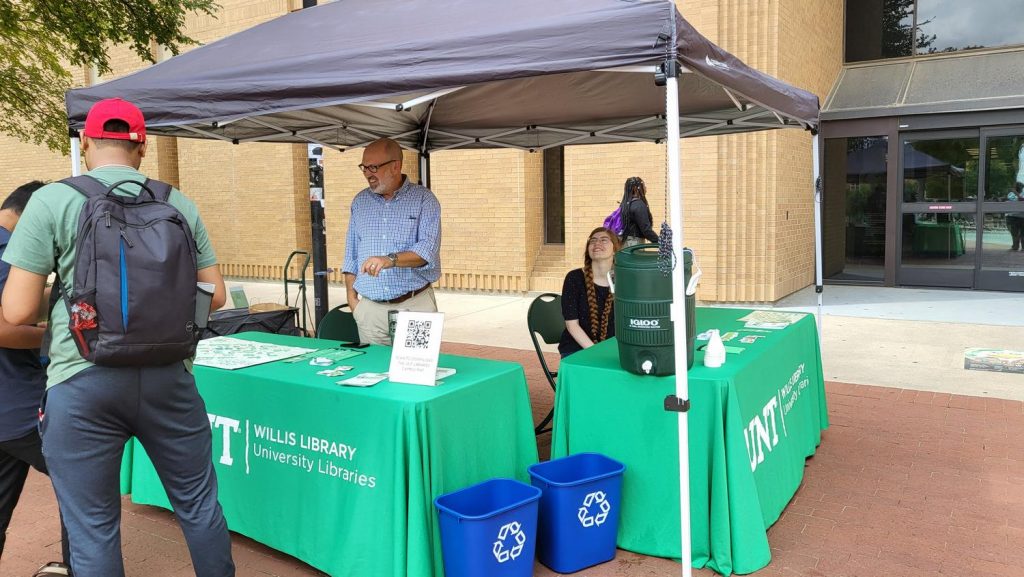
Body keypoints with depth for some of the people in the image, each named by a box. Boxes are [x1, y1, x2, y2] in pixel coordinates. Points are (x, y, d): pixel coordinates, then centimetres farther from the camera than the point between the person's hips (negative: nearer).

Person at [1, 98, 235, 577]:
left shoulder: (51, 201, -3)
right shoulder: (179, 205, 5)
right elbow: (214, 296, 7)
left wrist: (58, 300, 17)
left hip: (82, 381, -2)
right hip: (167, 376, 3)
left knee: (93, 529, 11)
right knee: (198, 503, 18)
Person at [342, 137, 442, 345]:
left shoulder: (424, 199, -2)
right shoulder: (360, 201, 12)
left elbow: (428, 249, -14)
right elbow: (351, 254, 16)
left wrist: (391, 260, -30)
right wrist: (351, 296, 8)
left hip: (415, 305, -3)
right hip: (369, 309, 3)